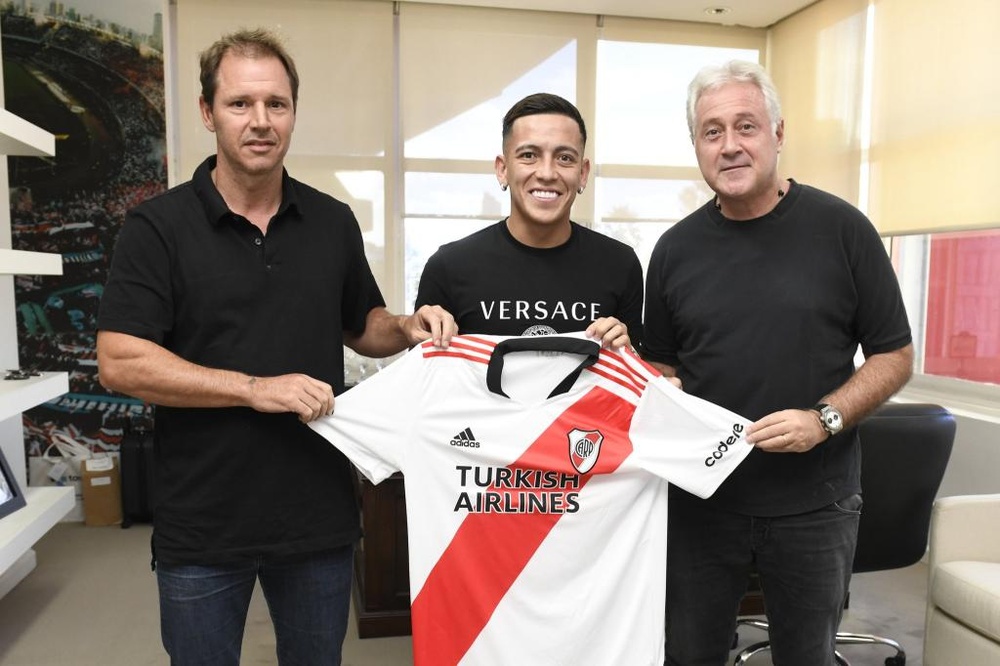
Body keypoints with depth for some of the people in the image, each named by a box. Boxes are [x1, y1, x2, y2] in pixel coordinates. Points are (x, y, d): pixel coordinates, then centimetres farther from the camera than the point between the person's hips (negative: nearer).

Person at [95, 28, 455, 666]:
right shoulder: (158, 226, -7)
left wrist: (408, 328, -8)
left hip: (321, 516, 3)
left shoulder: (332, 222, 3)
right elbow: (121, 362, -14)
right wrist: (256, 388, -20)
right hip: (203, 525, -2)